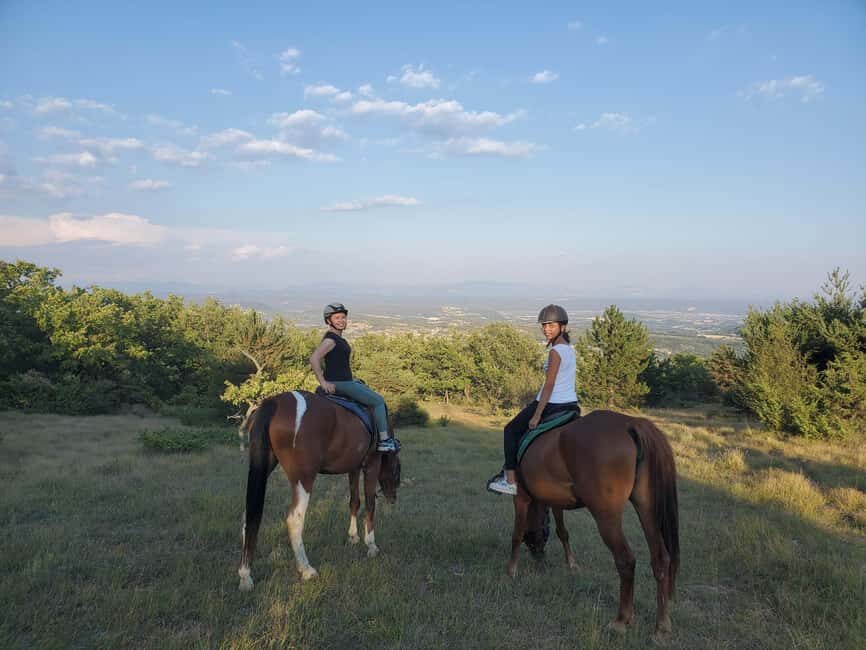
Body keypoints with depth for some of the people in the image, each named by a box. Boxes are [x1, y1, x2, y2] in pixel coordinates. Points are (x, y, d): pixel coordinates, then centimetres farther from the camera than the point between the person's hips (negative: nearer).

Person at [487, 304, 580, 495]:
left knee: (511, 430, 7)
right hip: (571, 404, 9)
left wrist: (536, 415, -20)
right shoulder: (569, 349, 12)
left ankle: (511, 480, 3)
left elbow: (549, 385, -20)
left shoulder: (555, 351, -16)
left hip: (551, 405, -9)